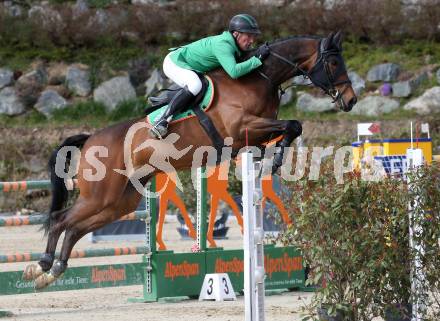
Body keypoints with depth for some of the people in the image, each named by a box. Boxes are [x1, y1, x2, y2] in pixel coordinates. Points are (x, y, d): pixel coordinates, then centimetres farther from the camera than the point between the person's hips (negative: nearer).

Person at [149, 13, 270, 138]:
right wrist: (257, 59, -34)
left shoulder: (234, 45, -3)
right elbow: (234, 72, -43)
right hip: (174, 62, -10)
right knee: (194, 85, -35)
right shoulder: (222, 45, -31)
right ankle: (162, 121, -34)